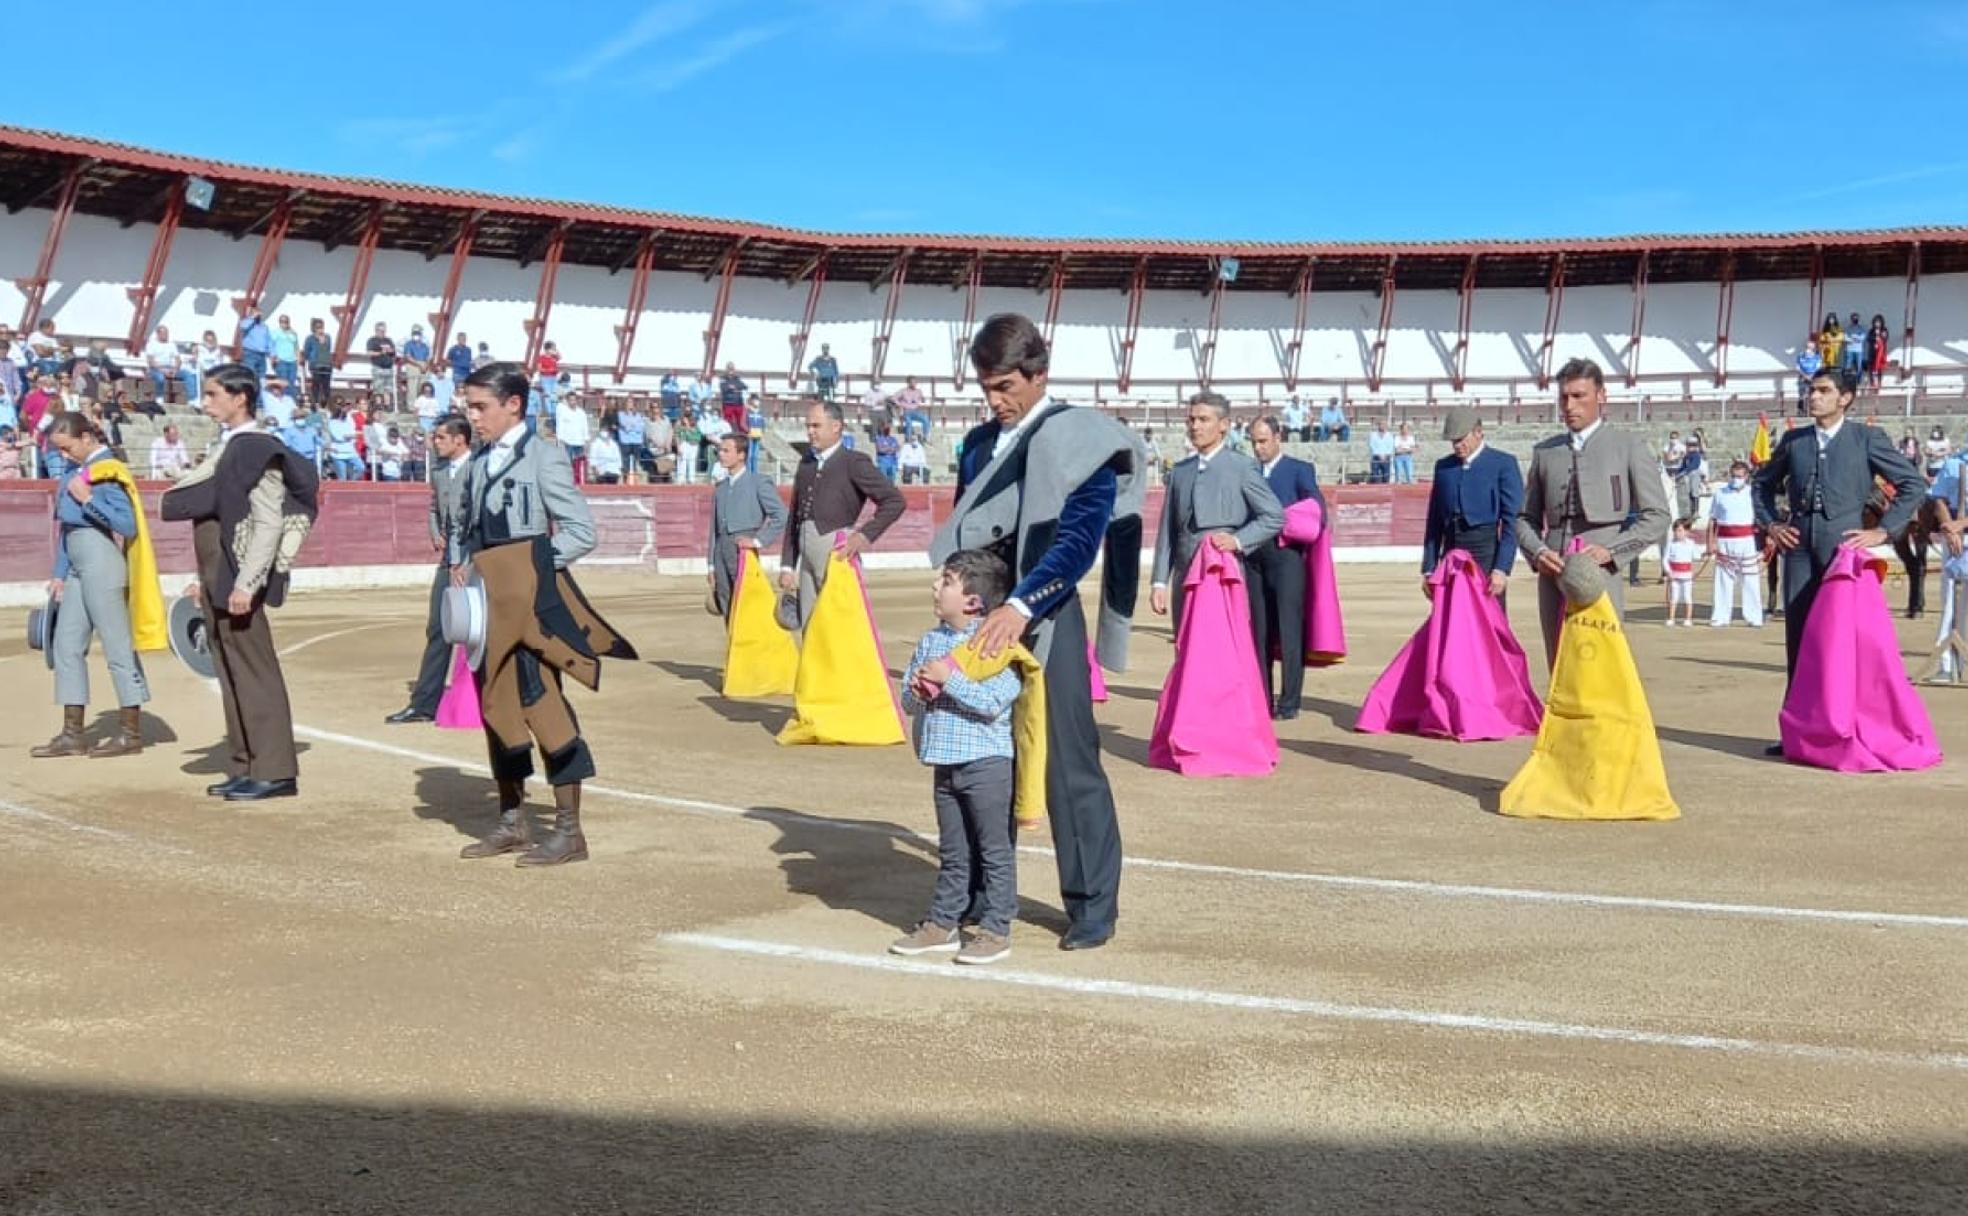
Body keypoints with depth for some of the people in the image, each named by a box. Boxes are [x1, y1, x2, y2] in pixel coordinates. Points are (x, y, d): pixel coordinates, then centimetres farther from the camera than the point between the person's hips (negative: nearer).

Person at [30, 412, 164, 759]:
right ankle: (73, 734, 16)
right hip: (79, 567, 9)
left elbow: (128, 524, -19)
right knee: (66, 645, 10)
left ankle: (131, 733, 6)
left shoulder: (106, 472, -11)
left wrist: (88, 499, -20)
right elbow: (66, 526, 18)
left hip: (101, 563, -9)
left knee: (117, 646, -2)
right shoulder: (80, 470, 13)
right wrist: (60, 573, 17)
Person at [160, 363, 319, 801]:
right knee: (231, 676, 12)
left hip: (239, 583, -9)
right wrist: (208, 579, 19)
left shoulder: (258, 449, -12)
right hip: (218, 583, 9)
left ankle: (275, 771, -1)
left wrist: (245, 584, -22)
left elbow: (270, 523, -18)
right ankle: (246, 766, 18)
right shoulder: (228, 447, 16)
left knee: (256, 675, -5)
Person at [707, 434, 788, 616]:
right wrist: (711, 564, 14)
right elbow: (714, 527, 18)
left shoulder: (757, 483, 1)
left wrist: (759, 540, -9)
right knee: (727, 607, 5)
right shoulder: (720, 488, 17)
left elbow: (781, 515, -5)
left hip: (744, 551, -6)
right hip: (721, 551, 6)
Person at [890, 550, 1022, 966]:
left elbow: (994, 703, -22)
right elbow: (907, 700, 13)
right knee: (952, 852, 17)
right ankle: (943, 923, 24)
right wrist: (918, 691, -10)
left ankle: (994, 929, 10)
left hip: (986, 763, -7)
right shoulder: (930, 642, 9)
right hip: (945, 764, 7)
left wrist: (949, 679, -21)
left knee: (994, 849, 3)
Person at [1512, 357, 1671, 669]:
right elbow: (1525, 517, 18)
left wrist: (1611, 551, -12)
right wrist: (1537, 551, -3)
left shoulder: (1630, 448, 6)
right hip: (1553, 580, 4)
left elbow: (1656, 517, 1)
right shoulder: (1545, 452, 16)